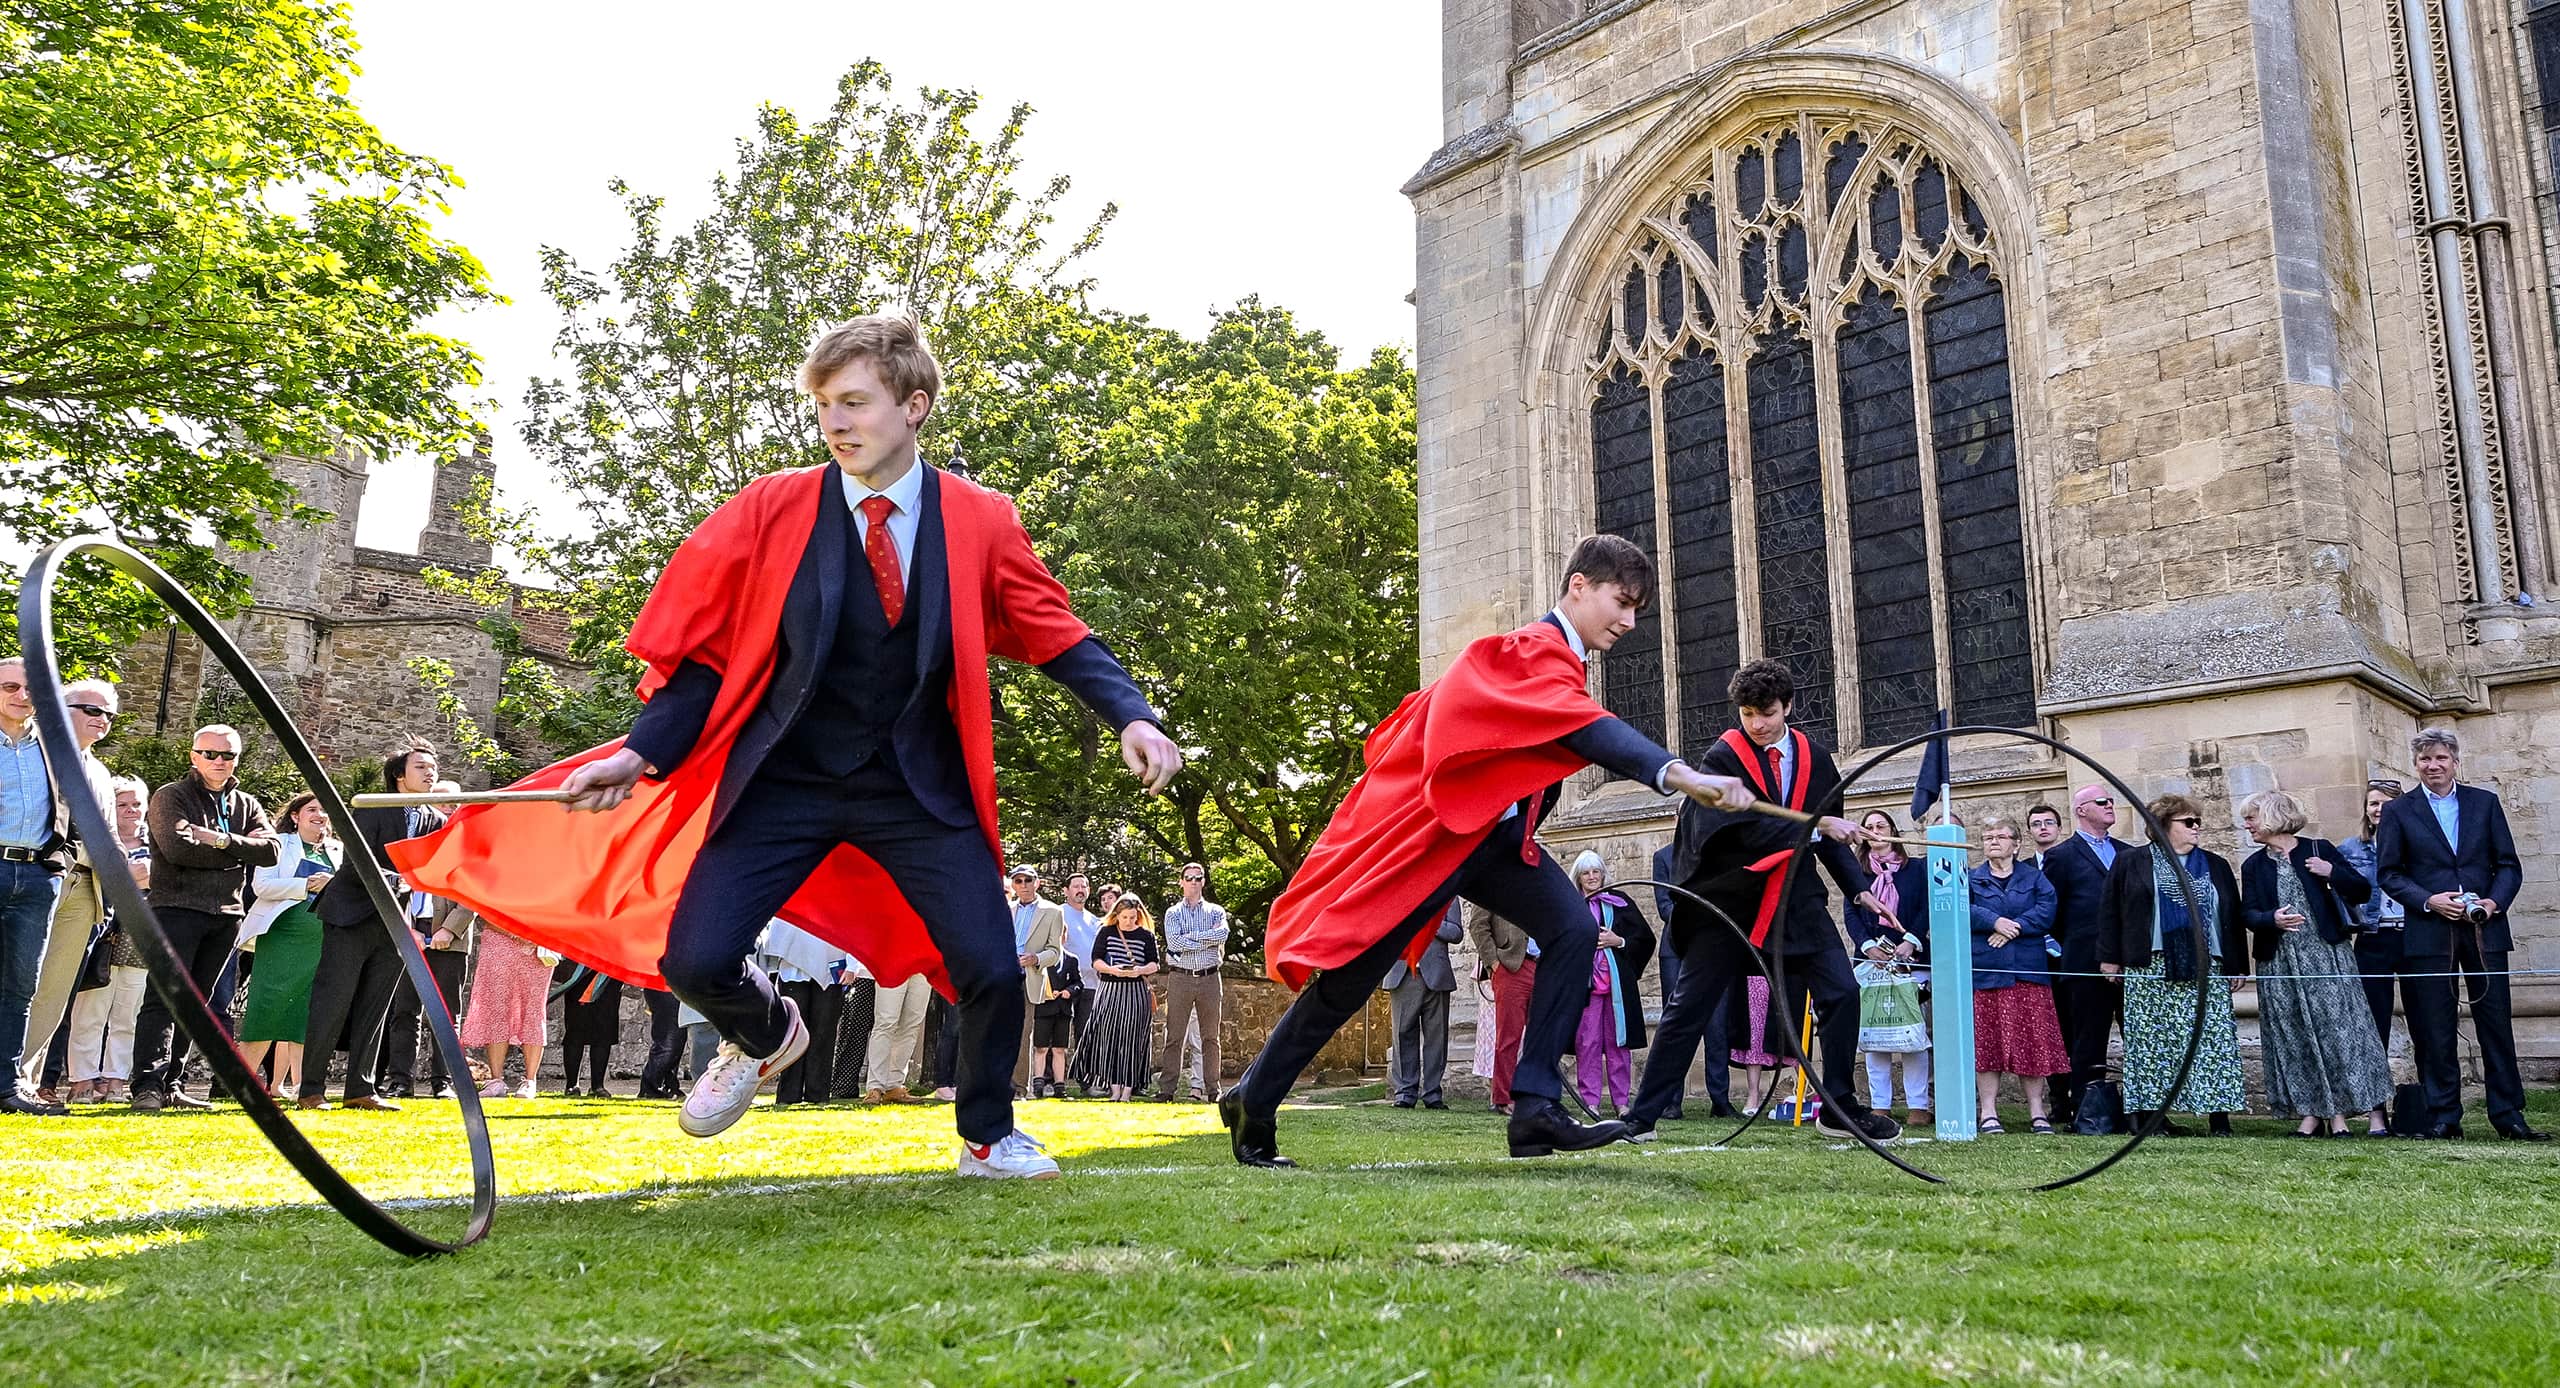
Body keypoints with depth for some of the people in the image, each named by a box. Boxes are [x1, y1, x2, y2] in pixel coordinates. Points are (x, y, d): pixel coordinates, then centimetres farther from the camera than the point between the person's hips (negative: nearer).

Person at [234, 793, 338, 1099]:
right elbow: (261, 885, -5)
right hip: (282, 936, -4)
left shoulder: (339, 851, 18)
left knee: (302, 1015, 3)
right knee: (268, 1008, -10)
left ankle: (278, 1084, 8)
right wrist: (307, 886, -13)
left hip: (322, 942, 4)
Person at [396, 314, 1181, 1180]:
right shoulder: (770, 512, -5)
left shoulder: (980, 522, -4)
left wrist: (1131, 717, -19)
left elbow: (1058, 638, -3)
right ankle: (766, 1036, 29)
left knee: (990, 969, -9)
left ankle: (988, 1139, 23)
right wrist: (642, 753, -12)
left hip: (918, 789, 0)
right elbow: (705, 652, 0)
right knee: (694, 959, -11)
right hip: (783, 782, 0)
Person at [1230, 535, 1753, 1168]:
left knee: (1574, 930, -13)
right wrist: (1679, 774, -50)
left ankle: (1536, 1108, -12)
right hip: (1432, 828, -9)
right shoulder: (1534, 652, -20)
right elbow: (1588, 730, -38)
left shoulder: (1557, 659, 11)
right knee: (1351, 975, -1)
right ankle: (1253, 1102, 16)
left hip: (1495, 836, 9)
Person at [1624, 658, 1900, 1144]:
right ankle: (1641, 1116, 3)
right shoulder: (1722, 758, -9)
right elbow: (1749, 829, -21)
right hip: (1730, 895, -4)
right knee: (1689, 1007, -3)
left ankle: (1840, 1109, 13)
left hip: (1795, 894, 4)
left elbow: (1831, 833, 13)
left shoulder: (1814, 757, 6)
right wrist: (1817, 826, -24)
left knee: (1842, 991, -4)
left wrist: (1860, 889, 4)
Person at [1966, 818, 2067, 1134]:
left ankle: (2037, 1111, 5)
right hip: (1984, 969, 0)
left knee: (2033, 1040, -1)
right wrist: (1995, 922, -17)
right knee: (1986, 1040, -2)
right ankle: (1988, 1111, 1)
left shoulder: (2034, 877, 13)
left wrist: (2013, 928, -13)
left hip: (2027, 970, 1)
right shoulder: (1971, 879, 12)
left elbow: (2045, 912, -3)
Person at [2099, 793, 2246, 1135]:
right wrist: (2110, 958, 0)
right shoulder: (2131, 862, 6)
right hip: (2151, 969, -3)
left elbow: (2233, 917, 16)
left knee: (2213, 1038, -4)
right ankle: (2149, 1110, 2)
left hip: (2205, 969, 3)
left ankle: (2219, 1113, -2)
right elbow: (2111, 911, 5)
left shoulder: (2215, 866, 16)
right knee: (2153, 1040, -2)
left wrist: (2238, 965, 11)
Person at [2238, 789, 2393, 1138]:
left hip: (2326, 955, -3)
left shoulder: (2319, 850, 3)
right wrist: (2272, 919, -17)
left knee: (2338, 1030, -6)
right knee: (2293, 1038, 2)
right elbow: (2248, 914, 3)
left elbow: (2362, 891, 4)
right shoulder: (2253, 866, 11)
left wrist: (2332, 872, -12)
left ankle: (2339, 1114, -3)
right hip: (2279, 963, 3)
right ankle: (2310, 1114, 8)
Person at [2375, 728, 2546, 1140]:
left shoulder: (2485, 803, 9)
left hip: (2485, 930, 1)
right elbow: (2388, 872, 2)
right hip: (2429, 933, -1)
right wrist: (2428, 900, -12)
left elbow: (2509, 864, 8)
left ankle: (2508, 1114, 11)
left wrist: (2495, 902, -9)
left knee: (2496, 1021, 2)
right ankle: (2444, 1118, 8)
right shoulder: (2398, 812, 5)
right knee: (2435, 1032, 1)